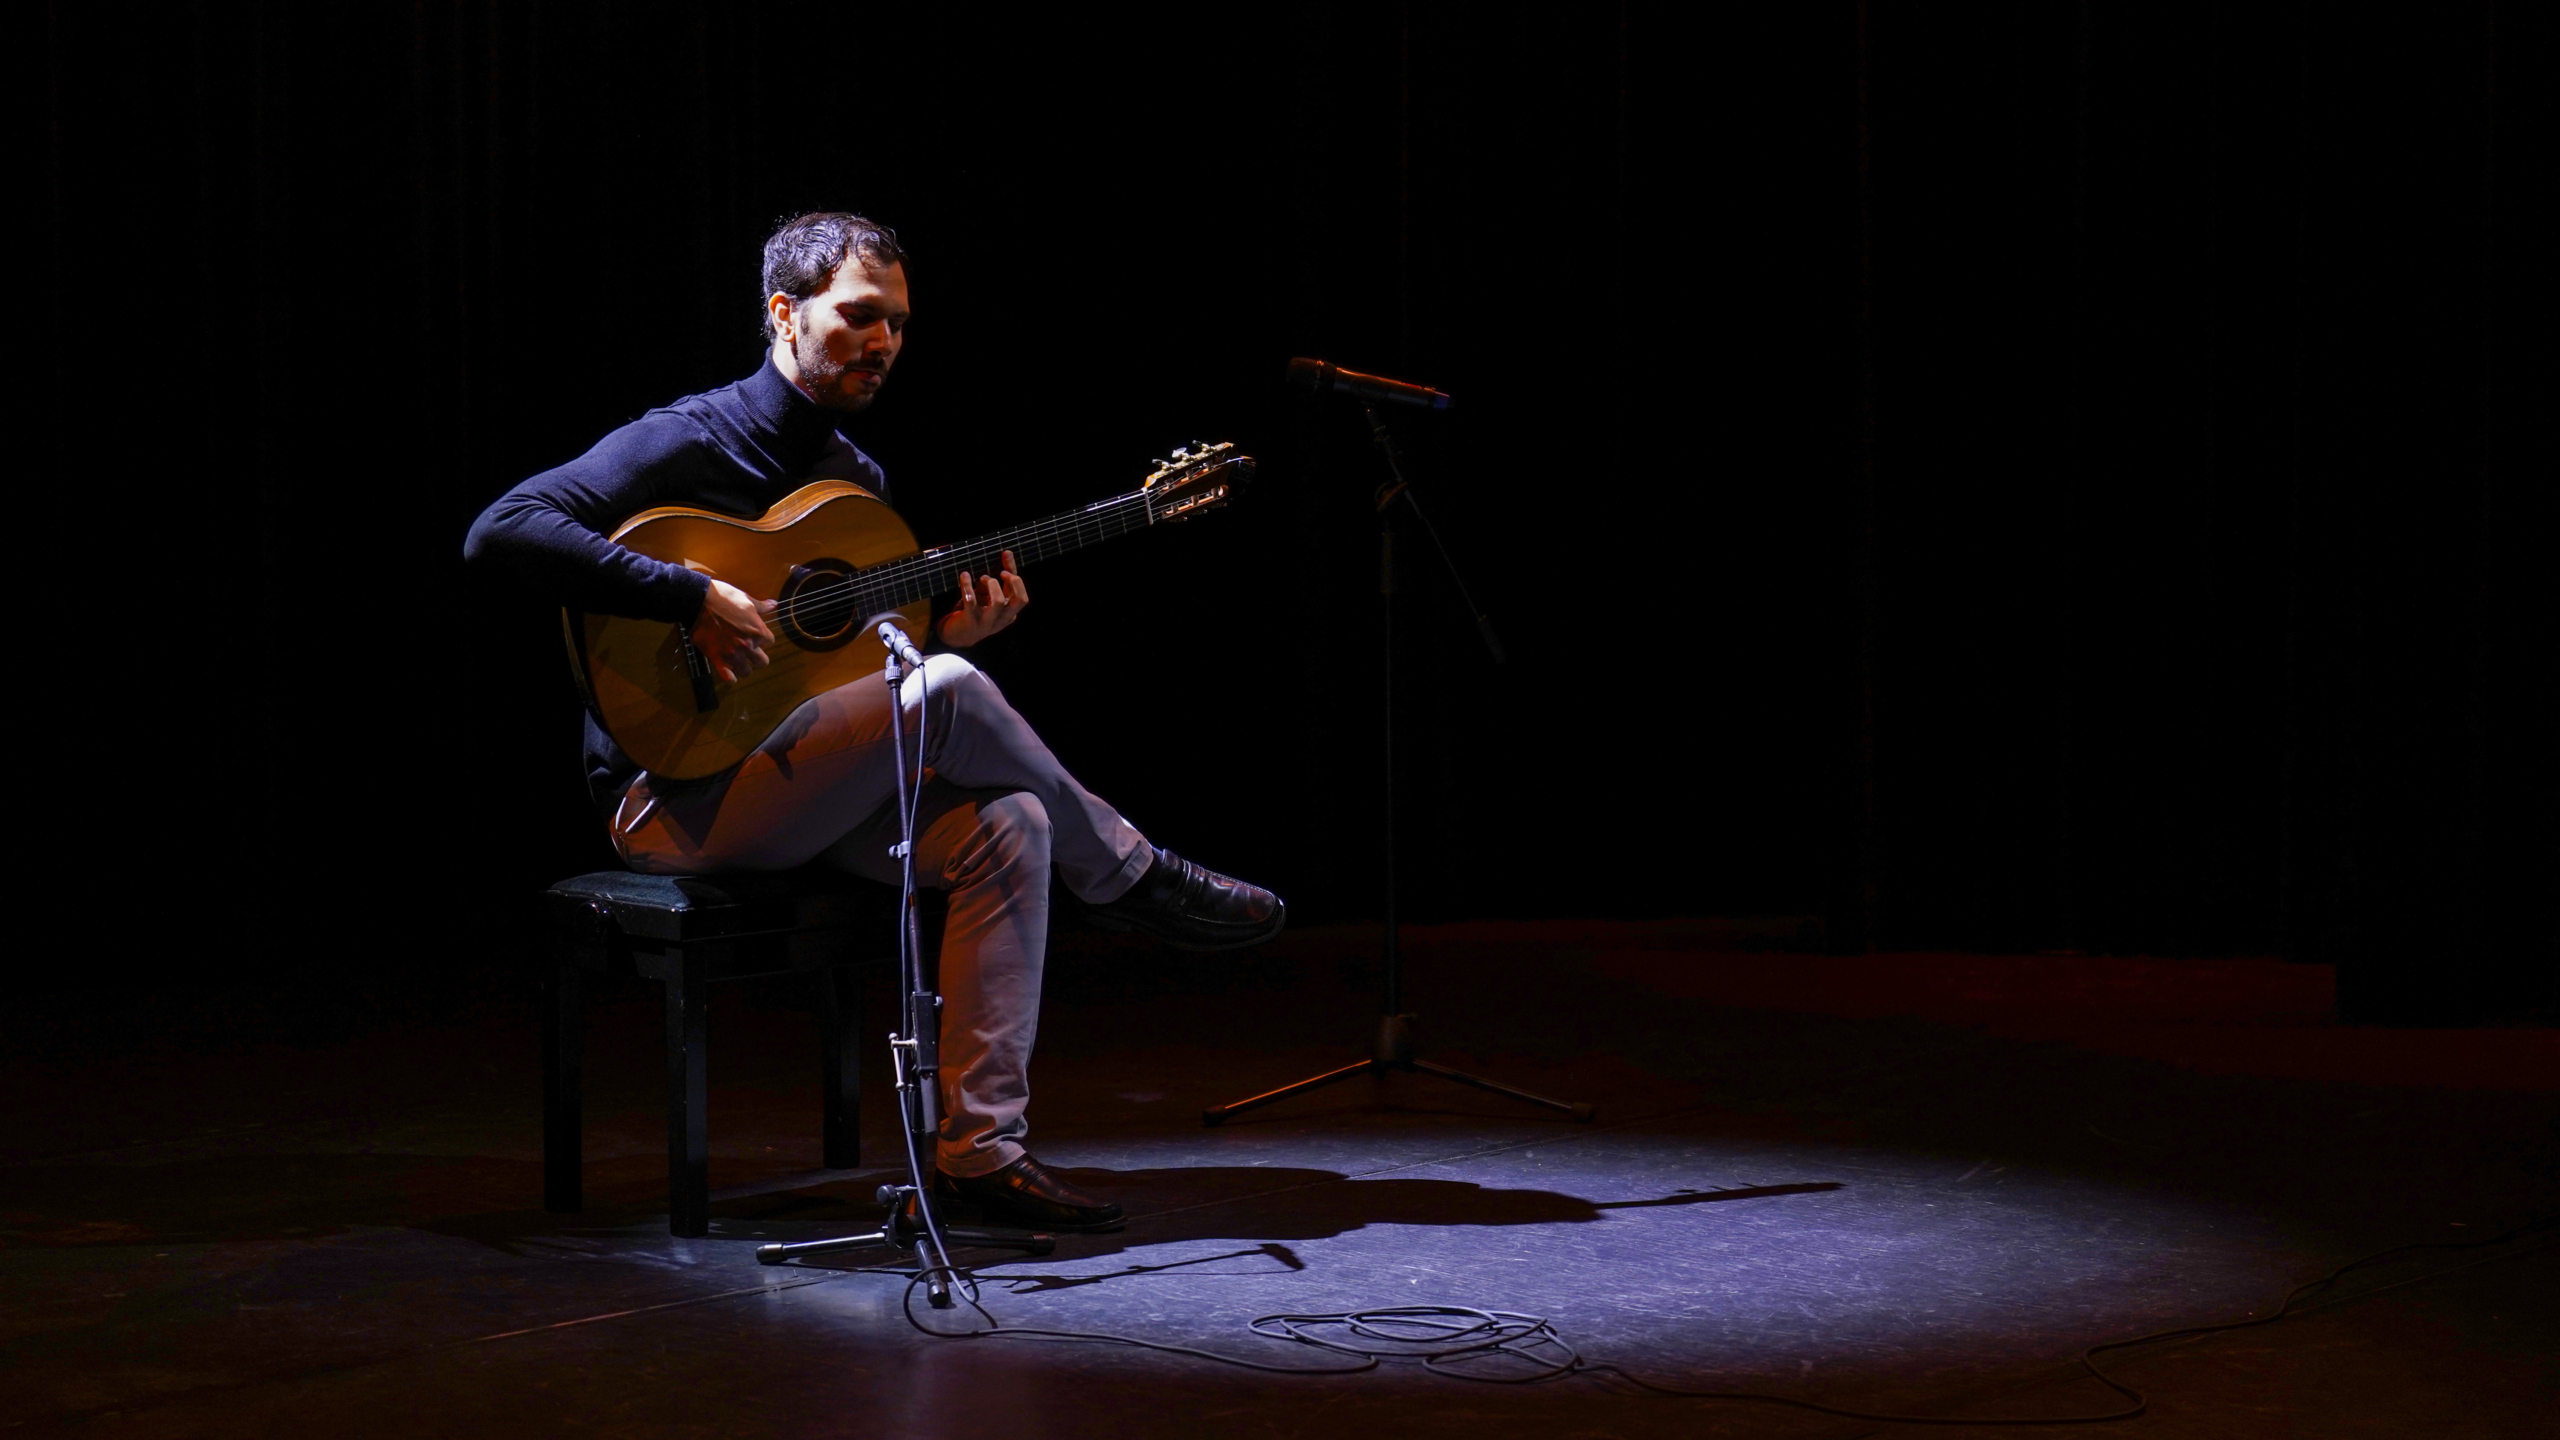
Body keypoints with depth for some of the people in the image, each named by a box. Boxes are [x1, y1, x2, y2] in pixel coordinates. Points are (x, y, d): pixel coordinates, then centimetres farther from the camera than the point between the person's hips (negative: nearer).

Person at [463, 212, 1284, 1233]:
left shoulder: (859, 480, 14)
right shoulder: (684, 444, -11)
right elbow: (498, 535, -23)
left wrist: (946, 634, -3)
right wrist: (694, 597, -29)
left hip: (799, 791, 8)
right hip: (674, 798, -8)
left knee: (1009, 824, -19)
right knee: (950, 692, -27)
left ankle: (979, 1144, -19)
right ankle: (1132, 879, -4)